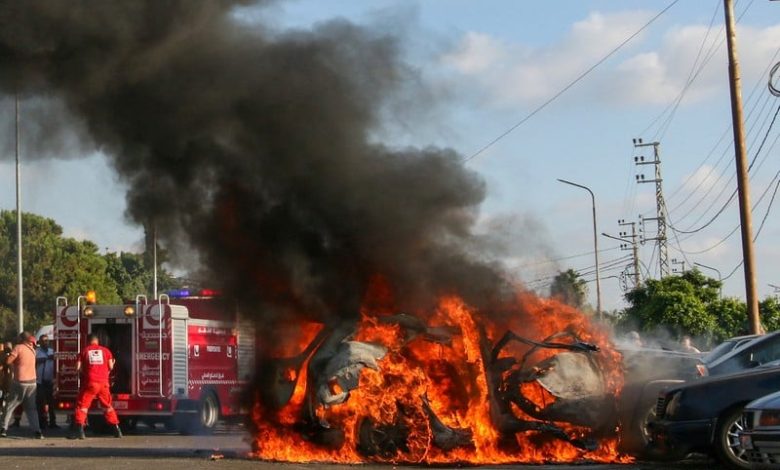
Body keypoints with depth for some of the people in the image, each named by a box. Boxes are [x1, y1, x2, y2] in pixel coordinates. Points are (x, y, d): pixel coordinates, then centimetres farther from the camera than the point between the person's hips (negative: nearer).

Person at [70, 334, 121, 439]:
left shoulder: (84, 351, 6)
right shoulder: (106, 350, 10)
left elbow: (78, 367, 1)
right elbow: (110, 367, 6)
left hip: (90, 382, -2)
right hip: (104, 382, 2)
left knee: (82, 405, 3)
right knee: (107, 406, 15)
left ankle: (79, 431, -9)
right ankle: (117, 430, 16)